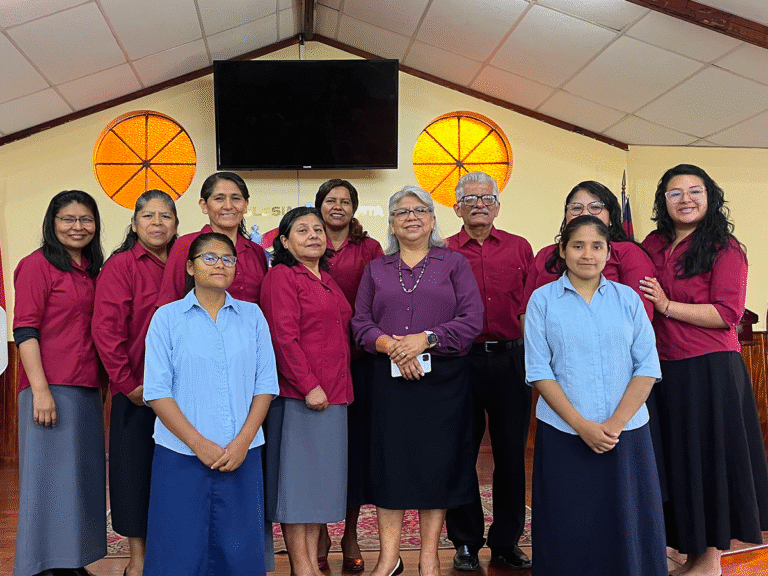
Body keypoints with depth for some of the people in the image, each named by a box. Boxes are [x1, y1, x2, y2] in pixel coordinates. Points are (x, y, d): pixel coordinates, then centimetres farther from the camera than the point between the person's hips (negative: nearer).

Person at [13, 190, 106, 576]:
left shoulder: (91, 270, 15)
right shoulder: (37, 265, -6)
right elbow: (25, 330, -12)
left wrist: (103, 384, 12)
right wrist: (40, 389, -18)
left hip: (87, 389, 7)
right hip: (50, 389, -7)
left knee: (82, 478, 11)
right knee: (49, 479, -2)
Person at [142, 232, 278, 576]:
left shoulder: (252, 316, 8)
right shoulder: (167, 317, 1)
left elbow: (266, 384, 4)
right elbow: (156, 392, -4)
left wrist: (243, 440, -8)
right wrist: (199, 443, -11)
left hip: (241, 457, 2)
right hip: (181, 456, -1)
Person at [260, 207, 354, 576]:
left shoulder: (327, 280, 18)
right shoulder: (282, 276, -7)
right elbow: (284, 338, -16)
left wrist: (341, 386, 15)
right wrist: (309, 386, -19)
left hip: (334, 395, 8)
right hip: (298, 395, -8)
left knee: (322, 478, 11)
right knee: (297, 476, 0)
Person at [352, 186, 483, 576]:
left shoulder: (454, 263, 7)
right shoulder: (376, 269, 14)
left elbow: (472, 320, -3)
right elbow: (360, 322, 6)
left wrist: (425, 339, -15)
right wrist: (390, 345, -13)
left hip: (442, 379, -1)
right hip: (388, 379, 2)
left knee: (437, 460, 2)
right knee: (389, 459, 1)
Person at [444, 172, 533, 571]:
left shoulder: (520, 248, 7)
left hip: (510, 358, 2)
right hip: (460, 360, -1)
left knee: (512, 452, 8)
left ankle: (506, 542, 23)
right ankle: (466, 542, 22)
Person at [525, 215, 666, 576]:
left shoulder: (628, 298, 6)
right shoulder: (543, 300, 2)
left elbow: (647, 367, 1)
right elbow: (539, 371, -3)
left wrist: (615, 424, -11)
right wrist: (582, 425, -12)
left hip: (627, 434, 1)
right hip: (563, 434, -1)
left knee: (628, 527, 4)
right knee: (569, 532, 4)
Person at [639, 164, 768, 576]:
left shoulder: (724, 249, -7)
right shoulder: (652, 246, 9)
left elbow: (727, 313, -16)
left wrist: (667, 306, -17)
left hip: (710, 370, -5)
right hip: (665, 369, 6)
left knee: (708, 457, 2)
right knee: (676, 461, 12)